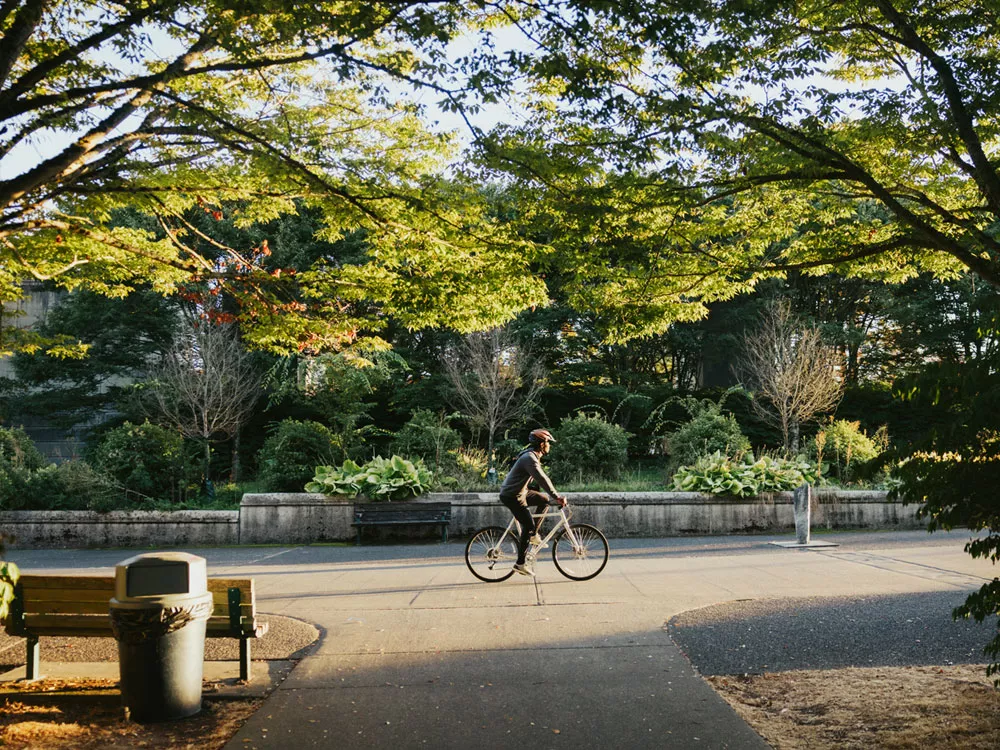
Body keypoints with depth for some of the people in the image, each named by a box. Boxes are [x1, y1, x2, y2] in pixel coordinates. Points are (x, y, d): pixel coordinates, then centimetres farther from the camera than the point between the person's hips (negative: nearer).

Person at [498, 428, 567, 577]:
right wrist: (557, 497, -32)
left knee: (543, 500, 11)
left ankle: (533, 534, 14)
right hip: (512, 496, -10)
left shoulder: (533, 456, 10)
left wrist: (555, 495, 17)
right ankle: (521, 563, -2)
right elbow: (542, 479, -31)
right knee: (528, 525, -8)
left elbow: (542, 477, 19)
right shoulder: (529, 458, -23)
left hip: (520, 492, 10)